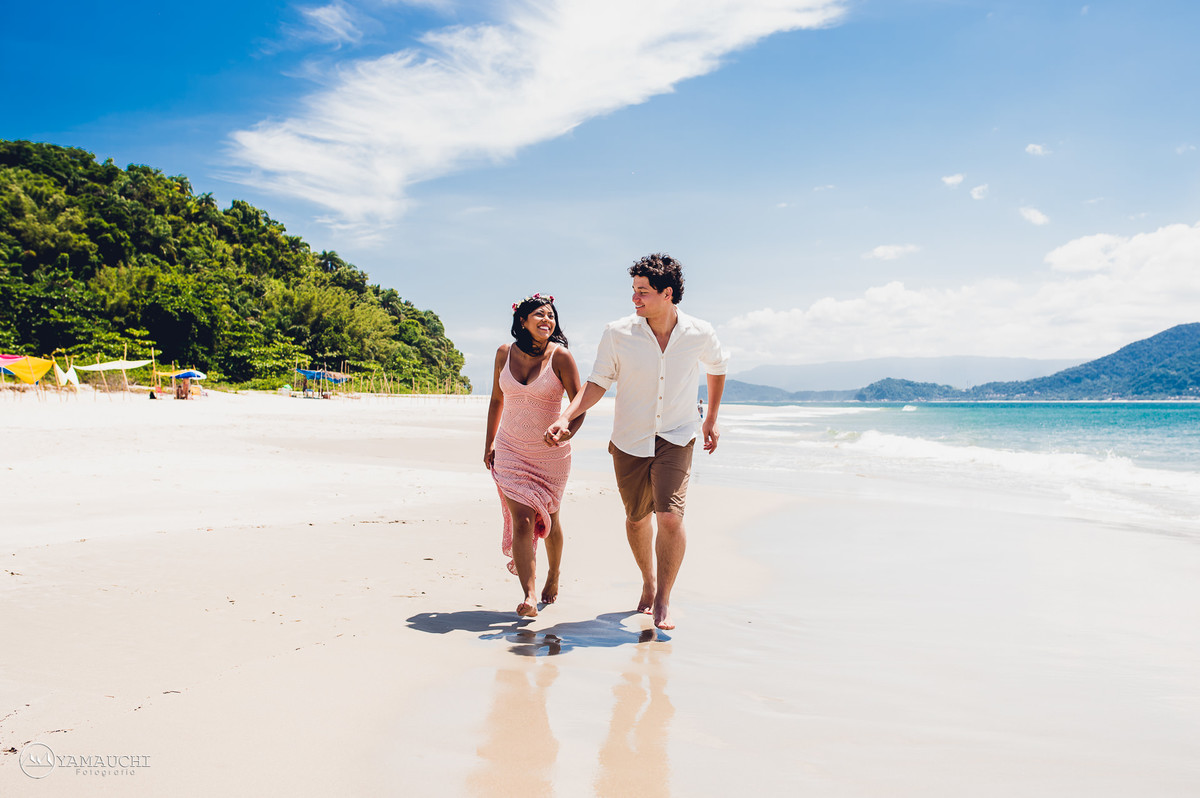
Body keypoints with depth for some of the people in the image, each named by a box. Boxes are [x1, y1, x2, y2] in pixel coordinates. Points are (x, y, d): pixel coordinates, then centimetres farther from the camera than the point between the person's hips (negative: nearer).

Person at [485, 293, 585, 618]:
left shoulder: (560, 357, -11)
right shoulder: (505, 353, -1)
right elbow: (497, 400, 10)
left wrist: (568, 432, -30)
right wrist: (489, 444, 11)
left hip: (550, 454, -1)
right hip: (510, 451, 1)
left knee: (548, 518, 14)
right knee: (521, 520, -10)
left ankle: (553, 576, 39)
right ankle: (528, 595, -7)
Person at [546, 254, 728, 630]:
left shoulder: (699, 334, -9)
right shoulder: (618, 333, -11)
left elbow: (718, 367, 12)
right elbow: (597, 383, -6)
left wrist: (711, 420, 16)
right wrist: (565, 418, -20)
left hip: (676, 440, -1)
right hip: (629, 442, 1)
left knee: (670, 517, -18)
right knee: (637, 519, 14)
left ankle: (663, 599, 2)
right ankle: (648, 581, 42)